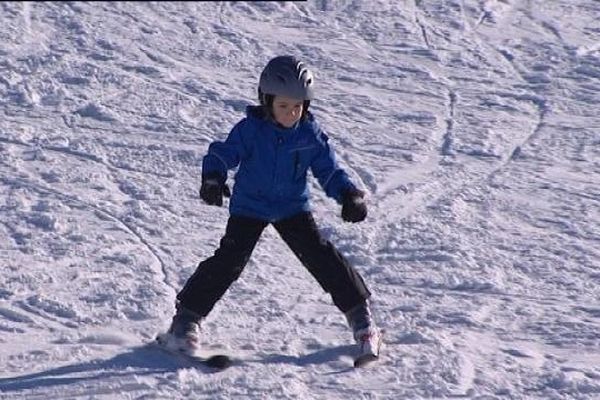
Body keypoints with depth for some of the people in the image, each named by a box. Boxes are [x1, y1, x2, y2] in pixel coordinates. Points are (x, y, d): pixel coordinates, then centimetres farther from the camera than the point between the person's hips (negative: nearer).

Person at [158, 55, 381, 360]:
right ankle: (187, 317, -2)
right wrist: (213, 178, -37)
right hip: (249, 207, -2)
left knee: (321, 256, -5)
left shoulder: (311, 134, -7)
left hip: (293, 208, 2)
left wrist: (350, 195, -18)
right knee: (230, 259, -13)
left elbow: (329, 170, -2)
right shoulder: (250, 129, -15)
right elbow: (223, 153, -16)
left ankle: (359, 313, 9)